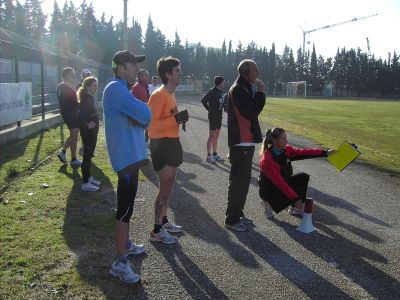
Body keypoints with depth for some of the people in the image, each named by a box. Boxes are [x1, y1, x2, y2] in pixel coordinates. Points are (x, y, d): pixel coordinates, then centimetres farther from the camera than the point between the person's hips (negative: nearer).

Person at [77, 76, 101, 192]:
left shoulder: (89, 98, 11)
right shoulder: (86, 99, -18)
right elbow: (81, 115, -30)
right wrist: (86, 125, -26)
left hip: (92, 131, 10)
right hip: (88, 131, -10)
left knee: (89, 155, 17)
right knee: (87, 155, -5)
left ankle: (88, 177, 29)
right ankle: (85, 183, 1)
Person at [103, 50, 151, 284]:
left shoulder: (121, 89, 16)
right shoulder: (115, 88, -17)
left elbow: (142, 118, 16)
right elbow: (145, 115, -23)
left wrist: (139, 116, -5)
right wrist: (143, 109, -2)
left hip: (132, 154, 11)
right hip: (127, 156, -11)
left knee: (127, 205, 20)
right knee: (125, 208, -5)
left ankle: (126, 244, 36)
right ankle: (120, 263, 3)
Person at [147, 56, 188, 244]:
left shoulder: (171, 94, 13)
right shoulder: (159, 95, -18)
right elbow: (152, 125, -24)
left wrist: (180, 119, 10)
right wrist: (175, 119, -27)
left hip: (171, 142, 10)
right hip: (162, 144, -10)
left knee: (169, 185, 18)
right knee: (165, 188, -5)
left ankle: (164, 221, 32)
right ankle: (156, 231, 6)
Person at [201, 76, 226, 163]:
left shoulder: (221, 91, 10)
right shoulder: (213, 91, -14)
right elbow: (203, 100, -15)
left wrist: (223, 105, 2)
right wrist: (209, 109, -13)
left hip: (219, 116, 8)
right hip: (213, 116, -8)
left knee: (216, 136, 13)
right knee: (211, 135, -4)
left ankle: (215, 154, 21)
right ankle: (209, 155, 2)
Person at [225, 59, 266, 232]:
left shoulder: (245, 88, 17)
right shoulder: (238, 89, -15)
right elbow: (252, 112, -21)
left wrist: (257, 93, 5)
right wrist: (261, 93, -12)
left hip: (246, 141, 10)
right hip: (241, 142, -10)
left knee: (243, 179, 16)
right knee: (238, 180, -5)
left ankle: (238, 214, 27)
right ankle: (232, 219, 4)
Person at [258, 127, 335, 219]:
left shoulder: (286, 150, -6)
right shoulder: (266, 160, -30)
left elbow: (303, 152, -9)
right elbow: (279, 182, -32)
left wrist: (325, 152, -18)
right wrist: (295, 198, -33)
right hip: (269, 190, -8)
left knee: (303, 177, -8)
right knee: (298, 192, -22)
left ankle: (294, 207, 3)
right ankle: (268, 202, -5)